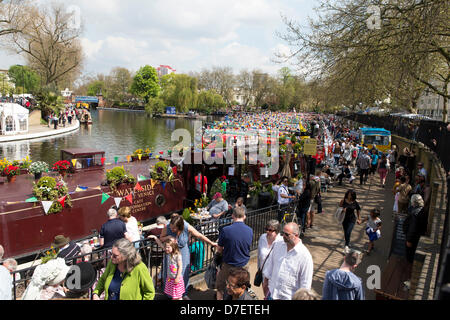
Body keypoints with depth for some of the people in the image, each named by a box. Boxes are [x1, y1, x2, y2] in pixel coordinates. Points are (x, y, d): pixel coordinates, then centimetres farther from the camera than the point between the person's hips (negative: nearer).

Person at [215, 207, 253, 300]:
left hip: (229, 265, -3)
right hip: (244, 265, 3)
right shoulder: (250, 230, -9)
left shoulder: (225, 230, -20)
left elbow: (219, 250, -8)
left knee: (220, 288, 18)